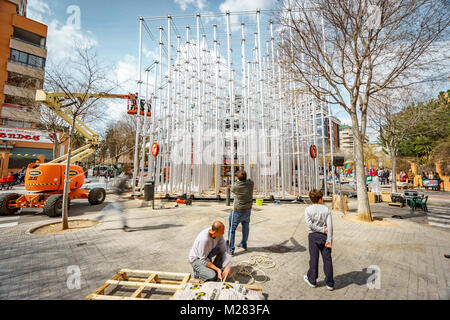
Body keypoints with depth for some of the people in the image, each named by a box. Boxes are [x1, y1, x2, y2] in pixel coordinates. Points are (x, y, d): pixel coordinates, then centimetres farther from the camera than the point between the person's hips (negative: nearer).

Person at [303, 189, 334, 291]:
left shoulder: (308, 209, -6)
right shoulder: (326, 209, -4)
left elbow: (310, 224, -15)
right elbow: (330, 225, -9)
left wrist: (322, 229, -7)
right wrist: (329, 240, -9)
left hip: (313, 236, -1)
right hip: (324, 236, 1)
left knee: (314, 258, 9)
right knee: (327, 259, 10)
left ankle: (312, 280, 24)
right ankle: (330, 283, 20)